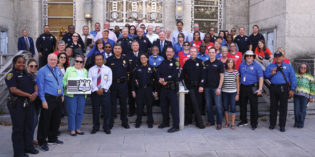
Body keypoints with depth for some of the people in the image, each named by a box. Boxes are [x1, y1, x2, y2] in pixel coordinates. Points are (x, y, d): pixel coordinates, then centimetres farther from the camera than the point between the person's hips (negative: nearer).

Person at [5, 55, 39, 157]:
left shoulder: (28, 74, 16)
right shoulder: (11, 75, -6)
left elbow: (35, 85, 16)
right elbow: (13, 90, -16)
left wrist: (35, 93, -6)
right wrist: (29, 95, -15)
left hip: (29, 103, 7)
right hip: (17, 105, -7)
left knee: (29, 126, 13)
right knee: (18, 128, 0)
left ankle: (28, 147, 26)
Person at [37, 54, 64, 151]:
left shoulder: (58, 70, 13)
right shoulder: (42, 71, -7)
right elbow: (40, 86, -11)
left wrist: (62, 95, 16)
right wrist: (43, 100, -15)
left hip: (58, 99, 7)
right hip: (48, 99, -7)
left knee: (56, 120, 15)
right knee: (45, 120, -2)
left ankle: (52, 138, 30)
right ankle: (42, 142, 7)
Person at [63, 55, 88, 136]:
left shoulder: (85, 71, 17)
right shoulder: (69, 69, 6)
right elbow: (64, 80, 1)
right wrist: (66, 85, -18)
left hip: (82, 94, 4)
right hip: (71, 94, -4)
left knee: (80, 112, 6)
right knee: (72, 112, -2)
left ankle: (78, 128, 18)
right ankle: (72, 129, 7)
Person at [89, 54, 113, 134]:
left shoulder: (108, 69, 5)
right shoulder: (91, 69, 6)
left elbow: (109, 81, -2)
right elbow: (90, 81, -3)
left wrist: (103, 89, -15)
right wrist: (96, 90, -14)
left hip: (105, 92, 0)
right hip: (95, 93, 1)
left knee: (107, 110, 0)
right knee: (95, 110, 6)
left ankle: (106, 127, 12)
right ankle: (95, 127, 19)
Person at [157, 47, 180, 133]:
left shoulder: (175, 62, -3)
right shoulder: (163, 62, 15)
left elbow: (175, 75, -15)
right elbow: (158, 73, 10)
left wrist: (164, 79, -14)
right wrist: (160, 80, -11)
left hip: (172, 88, -6)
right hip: (163, 87, 6)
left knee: (174, 106, -5)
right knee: (163, 106, 14)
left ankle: (176, 126, -2)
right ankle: (165, 122, 30)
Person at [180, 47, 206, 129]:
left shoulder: (200, 62, 1)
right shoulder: (187, 62, 8)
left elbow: (203, 75, -5)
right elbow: (182, 74, 12)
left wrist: (201, 86, -11)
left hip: (197, 87, -2)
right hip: (190, 87, 2)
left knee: (198, 104, 1)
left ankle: (198, 122, 9)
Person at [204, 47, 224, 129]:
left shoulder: (219, 63, -2)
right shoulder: (205, 63, 9)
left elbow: (222, 76, -4)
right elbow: (203, 75, 13)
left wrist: (219, 87, -11)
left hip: (216, 88, -4)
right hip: (207, 87, 4)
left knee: (218, 106, -2)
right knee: (208, 105, 10)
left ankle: (219, 123, 7)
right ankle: (210, 121, 22)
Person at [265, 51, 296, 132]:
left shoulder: (288, 66, 9)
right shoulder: (270, 66, 14)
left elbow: (293, 78, 4)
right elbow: (265, 75, 9)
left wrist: (292, 89, -4)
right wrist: (271, 73, -11)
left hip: (284, 88, -1)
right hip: (273, 88, 2)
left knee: (283, 107, 0)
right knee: (273, 107, 8)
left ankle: (282, 125, 8)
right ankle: (272, 124, 19)